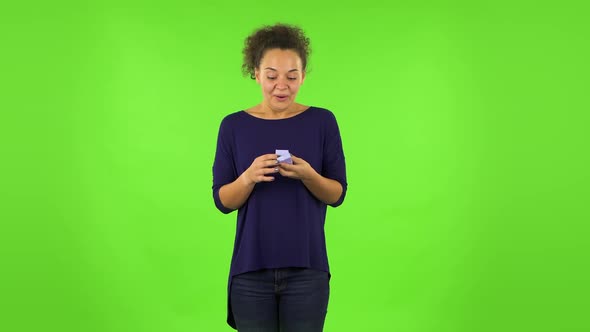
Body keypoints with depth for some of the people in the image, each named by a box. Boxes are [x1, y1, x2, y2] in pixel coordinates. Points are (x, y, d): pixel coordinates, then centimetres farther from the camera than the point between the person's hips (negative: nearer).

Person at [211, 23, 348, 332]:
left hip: (306, 268, 0)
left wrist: (307, 175, -20)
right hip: (251, 268, 1)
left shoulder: (322, 121, -1)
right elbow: (222, 200, -1)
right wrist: (249, 177, -20)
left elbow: (338, 194, 0)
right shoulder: (234, 126, 0)